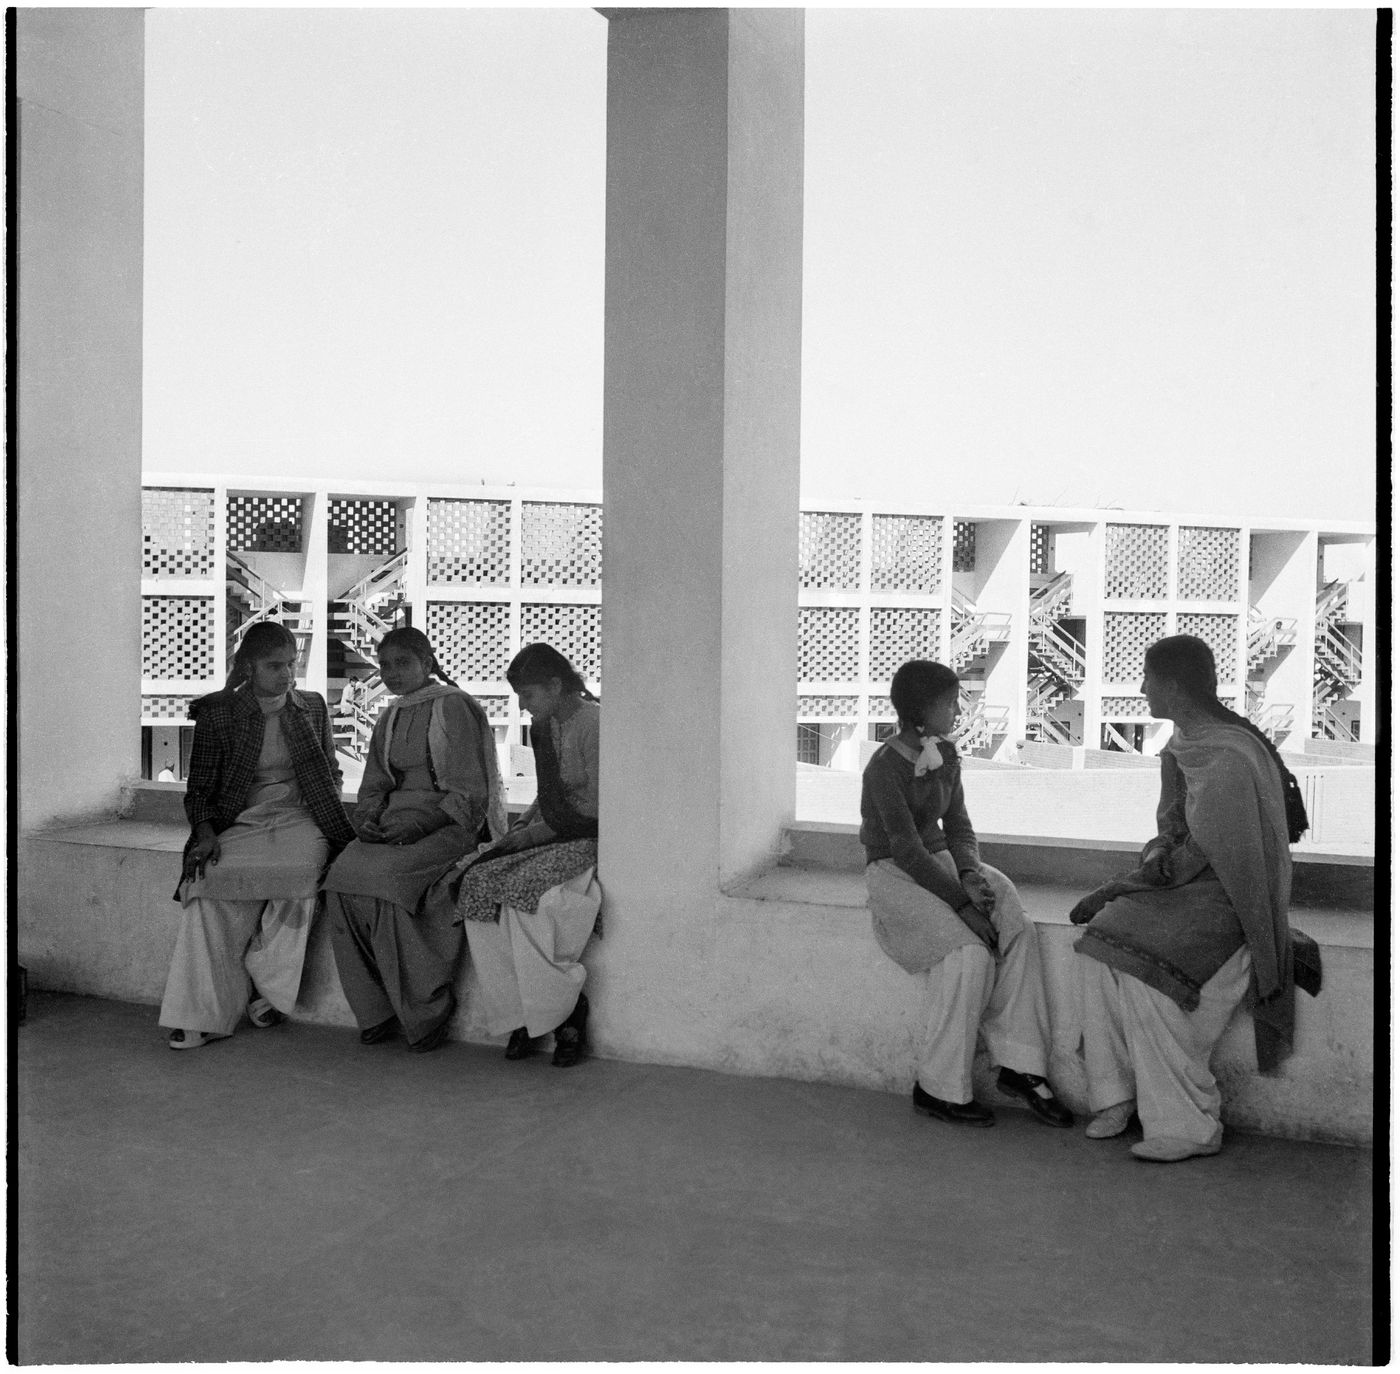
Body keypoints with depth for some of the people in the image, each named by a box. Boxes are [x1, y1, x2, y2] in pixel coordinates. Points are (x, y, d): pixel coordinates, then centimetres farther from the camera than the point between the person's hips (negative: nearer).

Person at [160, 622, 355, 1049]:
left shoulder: (312, 709, 12)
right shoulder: (217, 714, 4)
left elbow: (331, 775, 23)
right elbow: (199, 789, 5)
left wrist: (330, 821, 5)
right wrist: (205, 834, -12)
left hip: (299, 819, 1)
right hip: (240, 822, -1)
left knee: (300, 870, -33)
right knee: (209, 879, -30)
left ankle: (270, 987, -19)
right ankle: (204, 1014, -25)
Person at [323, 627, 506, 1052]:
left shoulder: (455, 708, -4)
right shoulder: (390, 718, 18)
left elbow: (469, 793, -9)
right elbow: (374, 785, 21)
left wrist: (423, 821, -21)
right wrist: (369, 817, -1)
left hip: (451, 824, -6)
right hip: (397, 823, 6)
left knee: (384, 877, -32)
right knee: (341, 879, -21)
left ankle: (426, 1012, -19)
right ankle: (377, 1011, -13)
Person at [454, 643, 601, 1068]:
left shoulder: (592, 724, -12)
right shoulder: (543, 726, 15)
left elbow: (596, 808, -15)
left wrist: (534, 833, -12)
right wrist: (521, 828, 6)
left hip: (589, 841, -8)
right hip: (551, 838, 8)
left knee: (526, 889, -32)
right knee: (479, 885, -17)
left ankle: (564, 1012, -16)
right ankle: (522, 1016, -14)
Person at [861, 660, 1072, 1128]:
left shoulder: (947, 755, 7)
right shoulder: (885, 769, -17)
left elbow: (957, 824, 11)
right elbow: (908, 849, -20)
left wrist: (970, 872, -9)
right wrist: (963, 905, -23)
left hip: (942, 860, 7)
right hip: (894, 874, -7)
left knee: (1018, 929, -19)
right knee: (970, 953, -27)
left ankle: (1019, 1067, -13)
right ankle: (939, 1088, -14)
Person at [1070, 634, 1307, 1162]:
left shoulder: (1229, 758, -20)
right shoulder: (1183, 744, 8)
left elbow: (1208, 853, -21)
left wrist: (1120, 886, -16)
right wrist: (1160, 857, -6)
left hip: (1230, 895, -8)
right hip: (1189, 883, 8)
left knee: (1146, 963, -27)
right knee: (1101, 939, -13)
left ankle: (1187, 1125, -15)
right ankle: (1116, 1095, -6)